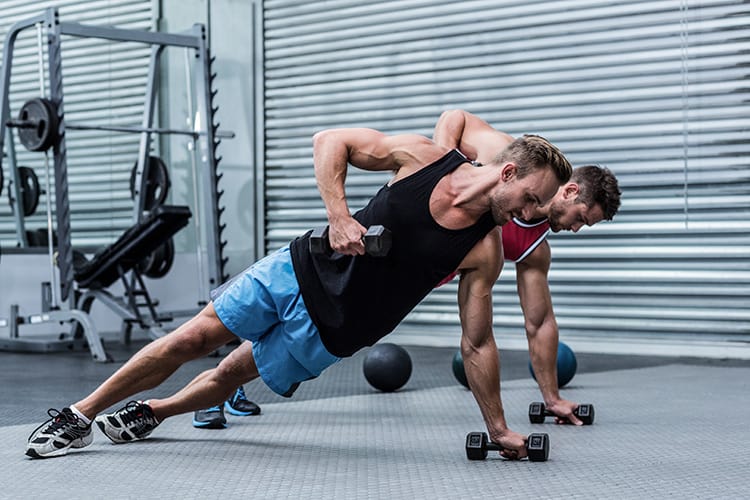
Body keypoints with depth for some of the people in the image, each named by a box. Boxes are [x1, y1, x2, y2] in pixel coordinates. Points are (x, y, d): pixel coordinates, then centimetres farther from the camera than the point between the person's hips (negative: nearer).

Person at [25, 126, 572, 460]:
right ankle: (79, 415, 14)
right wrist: (339, 215, -22)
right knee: (193, 338, -1)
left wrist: (500, 429, -8)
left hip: (329, 331, 1)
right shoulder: (422, 156, -16)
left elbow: (477, 343, -7)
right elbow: (331, 141, -9)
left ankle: (147, 413, 37)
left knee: (233, 373, 9)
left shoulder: (485, 251, -14)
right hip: (301, 271, 0)